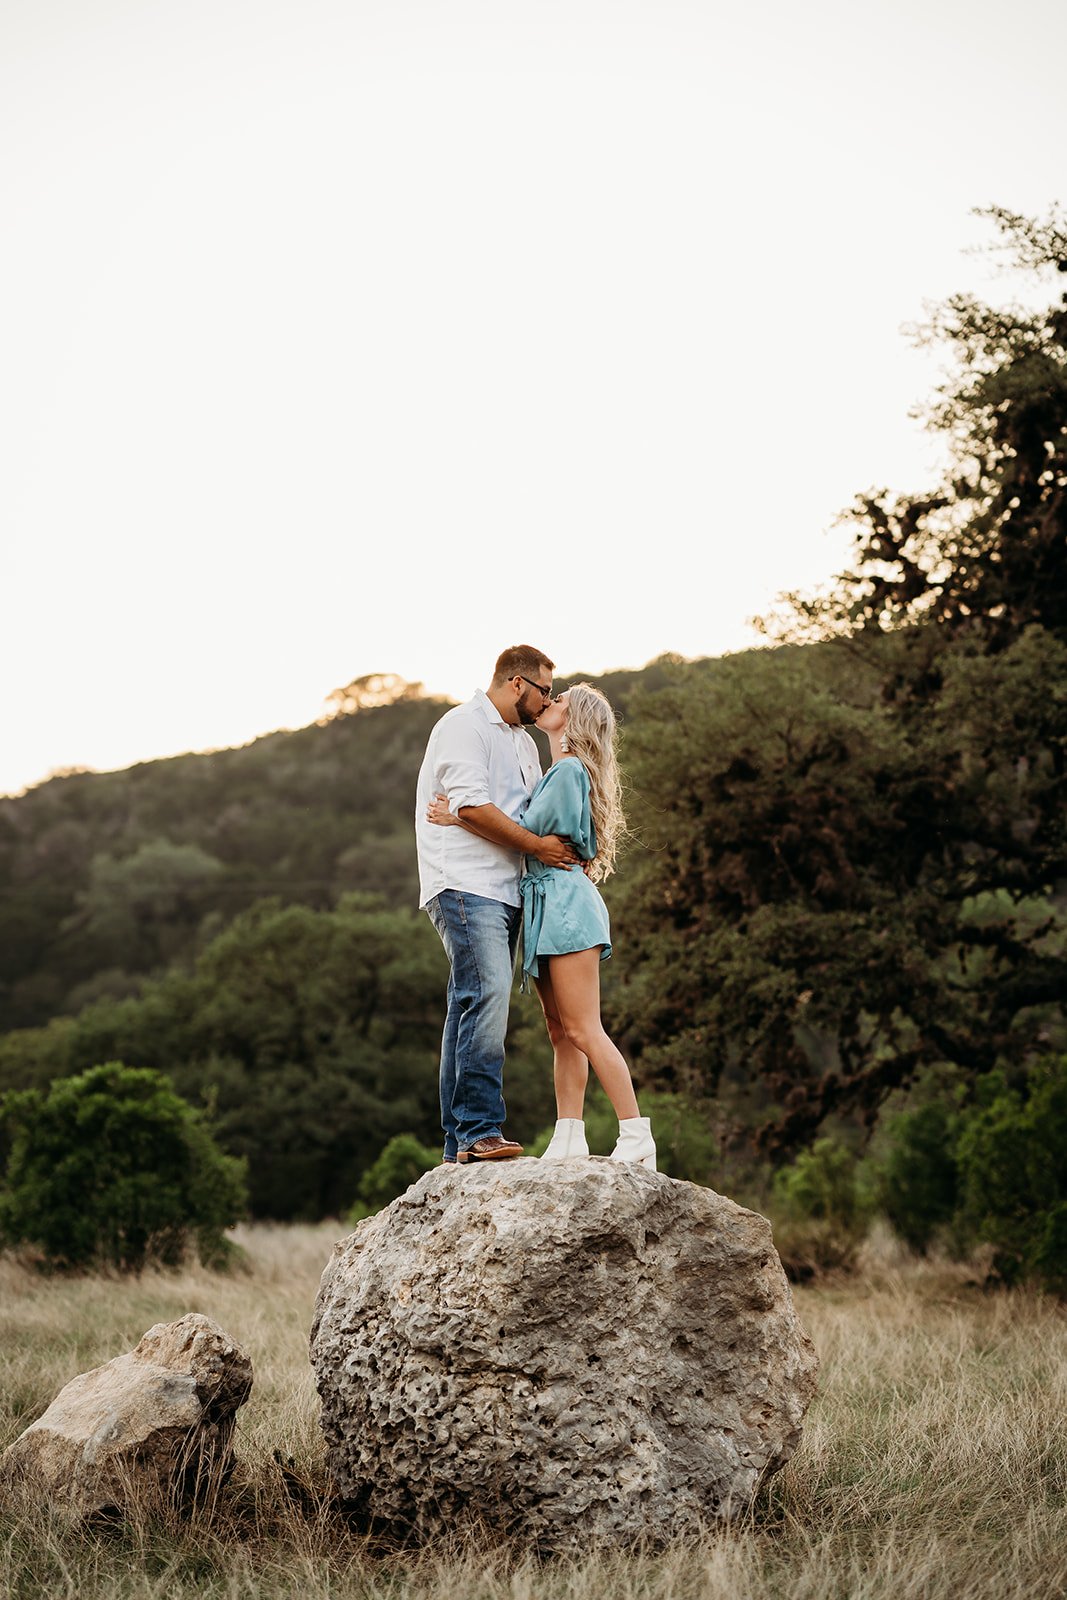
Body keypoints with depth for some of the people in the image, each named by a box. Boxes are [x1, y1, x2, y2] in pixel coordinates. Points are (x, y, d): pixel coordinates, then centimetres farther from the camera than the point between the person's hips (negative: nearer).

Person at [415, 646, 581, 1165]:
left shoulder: (522, 743, 25)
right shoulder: (465, 725, -5)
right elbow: (471, 806, -15)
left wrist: (565, 845, 8)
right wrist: (536, 846, -11)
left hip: (503, 890, 9)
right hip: (464, 885, -9)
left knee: (475, 1007, 5)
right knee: (487, 996, -20)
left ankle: (461, 1142, 5)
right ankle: (480, 1131, -23)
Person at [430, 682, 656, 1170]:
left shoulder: (569, 771, -8)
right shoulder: (556, 773, 21)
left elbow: (528, 831, -12)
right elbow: (534, 836, 22)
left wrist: (460, 818, -9)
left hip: (565, 903, -10)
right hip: (548, 908, 10)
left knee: (583, 1031, -13)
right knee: (561, 1032, 5)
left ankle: (637, 1136, -13)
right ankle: (569, 1139, 4)